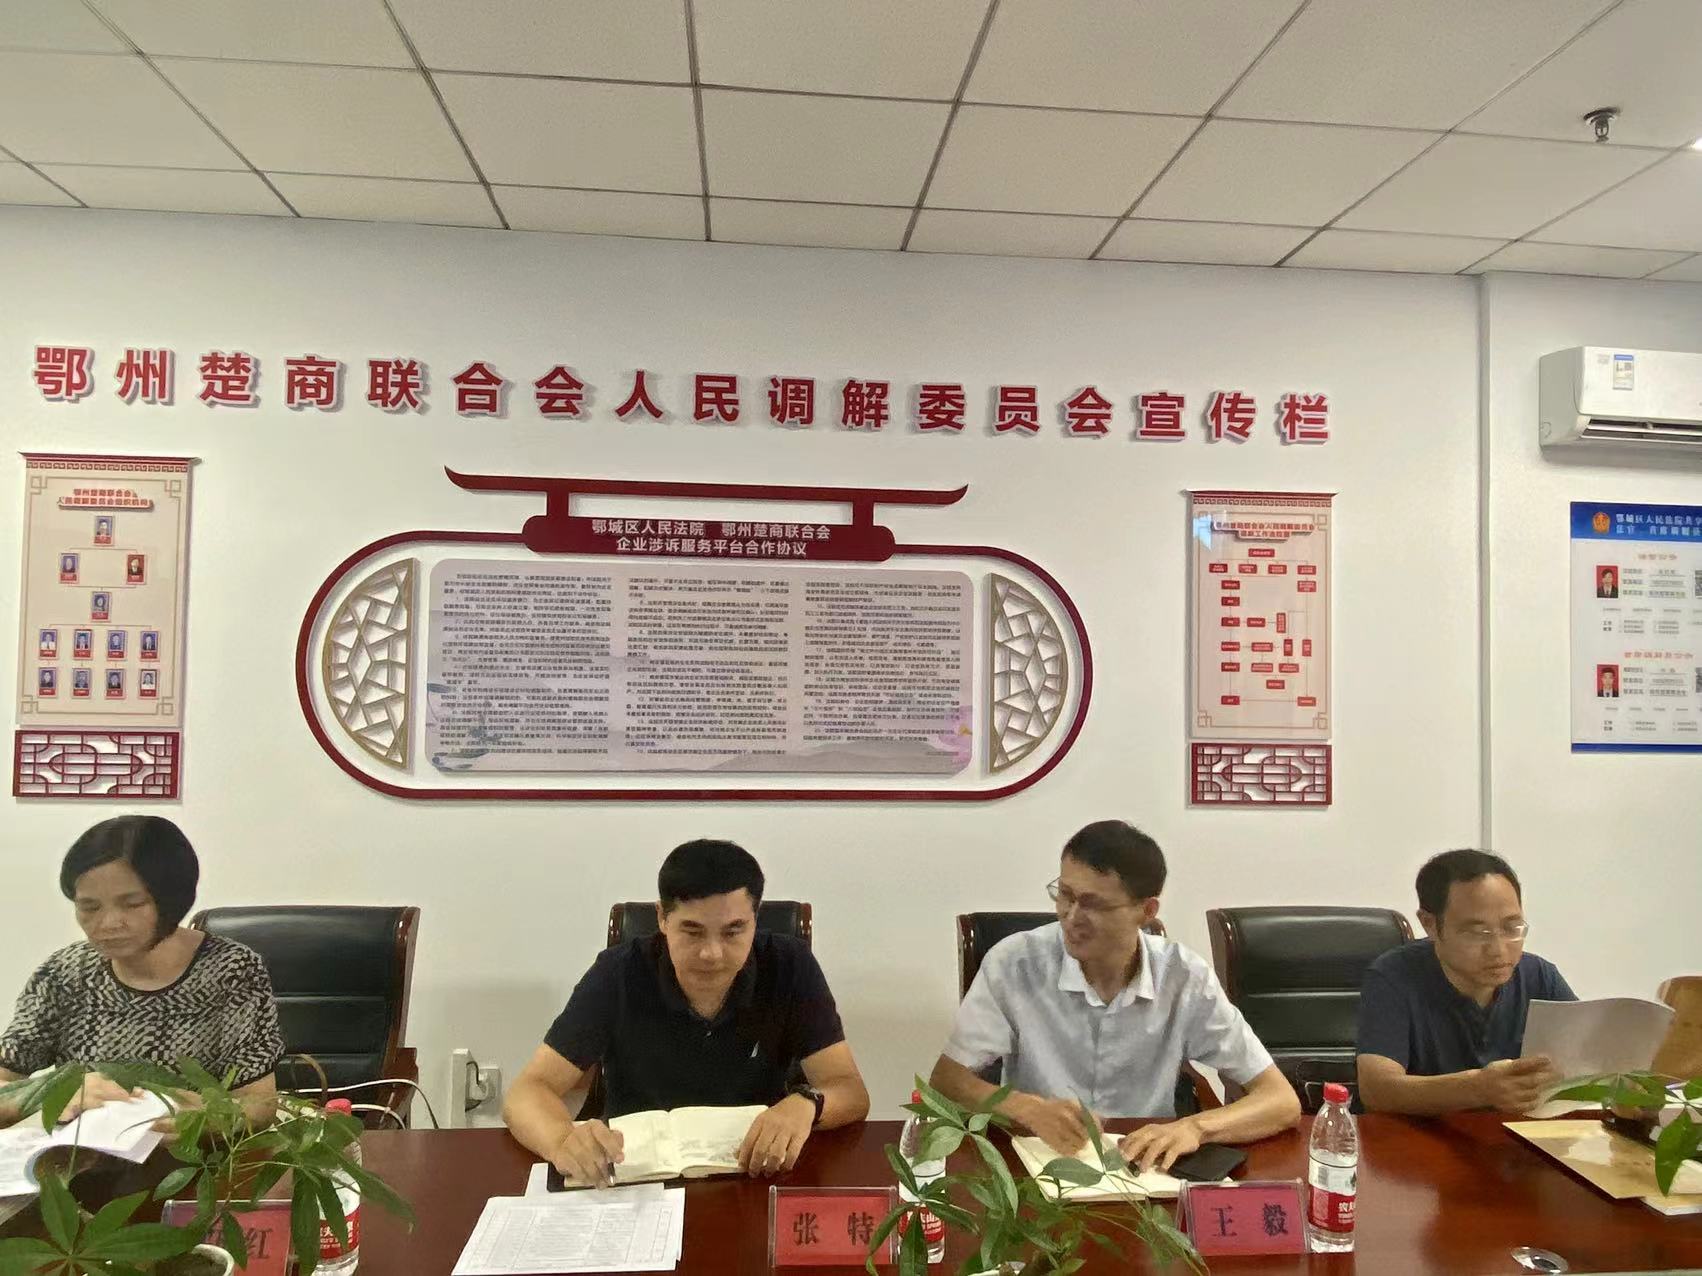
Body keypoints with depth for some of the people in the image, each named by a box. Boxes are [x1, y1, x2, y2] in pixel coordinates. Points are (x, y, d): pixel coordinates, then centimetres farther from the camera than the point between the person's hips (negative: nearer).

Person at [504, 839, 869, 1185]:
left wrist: (804, 1103, -36)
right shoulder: (618, 974, -13)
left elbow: (851, 1091, -13)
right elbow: (529, 1092, -14)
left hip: (756, 1174, 0)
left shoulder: (789, 967, -12)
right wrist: (564, 1141, -36)